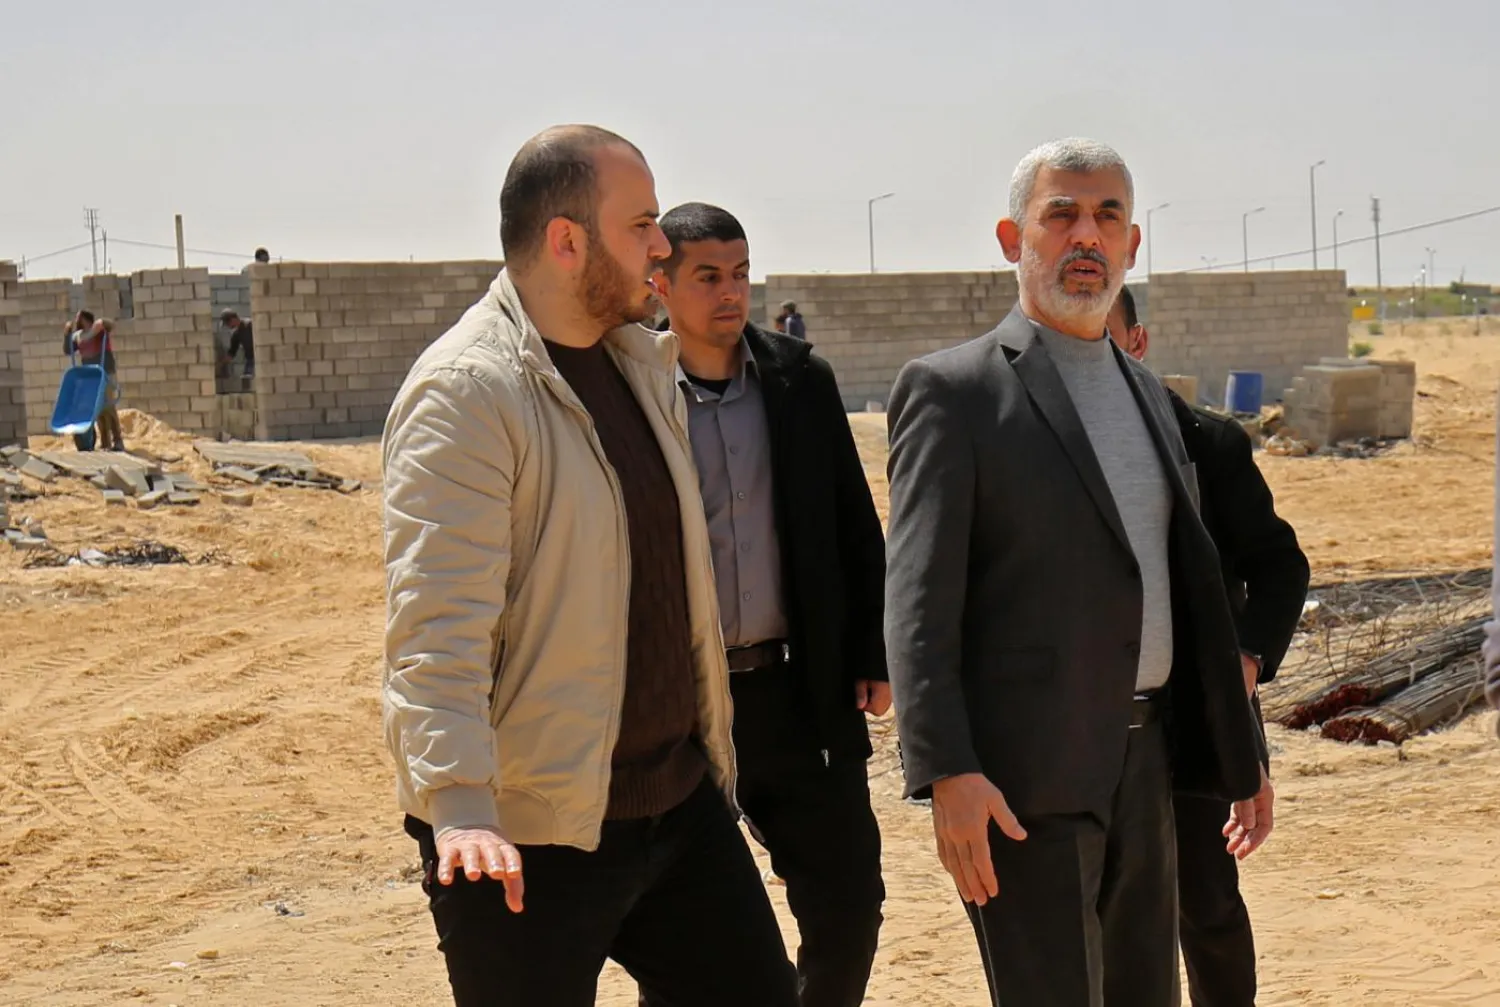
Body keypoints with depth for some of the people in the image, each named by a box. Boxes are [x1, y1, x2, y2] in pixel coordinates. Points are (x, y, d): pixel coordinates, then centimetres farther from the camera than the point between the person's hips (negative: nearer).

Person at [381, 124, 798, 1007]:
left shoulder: (641, 363, 10)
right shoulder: (465, 394, -17)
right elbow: (436, 625, -25)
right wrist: (459, 808, -34)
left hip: (678, 797, 8)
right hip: (528, 838, -8)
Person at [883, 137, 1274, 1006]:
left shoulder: (1146, 392, 16)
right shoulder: (954, 390, -7)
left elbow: (1190, 581, 20)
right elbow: (918, 602, -13)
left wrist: (1241, 754, 19)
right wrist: (947, 774, -22)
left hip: (1142, 763, 7)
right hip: (1024, 775, -7)